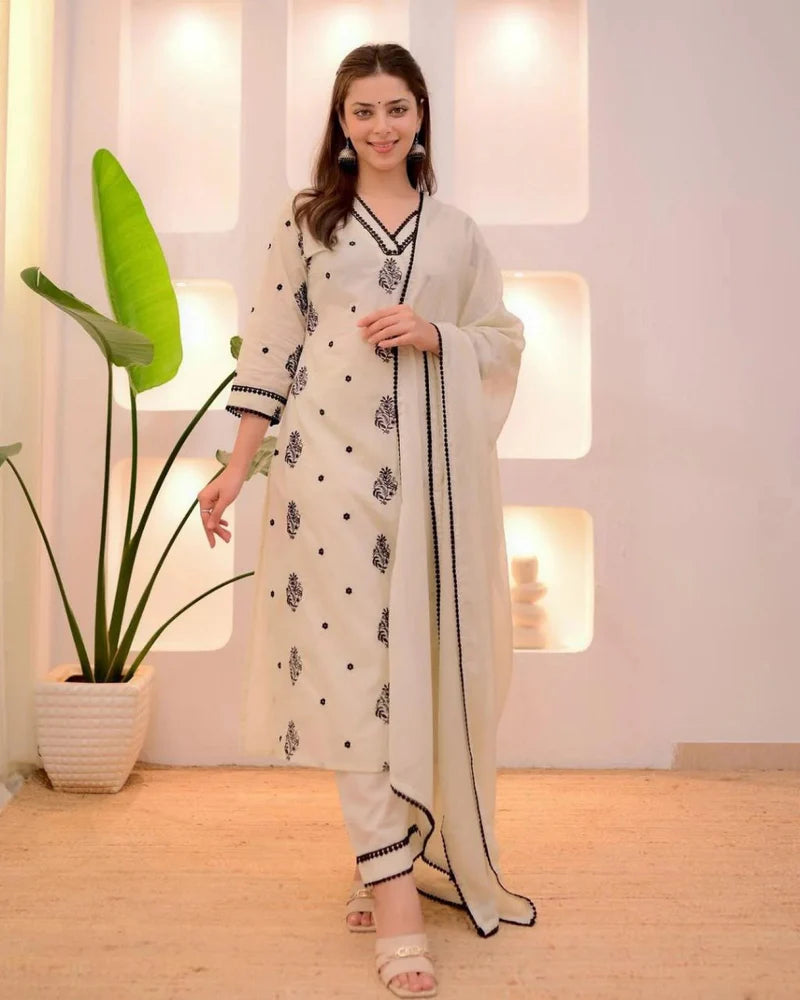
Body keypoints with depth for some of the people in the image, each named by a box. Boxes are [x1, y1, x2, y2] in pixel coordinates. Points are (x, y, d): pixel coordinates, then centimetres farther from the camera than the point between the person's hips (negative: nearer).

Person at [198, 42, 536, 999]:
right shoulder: (304, 220, 9)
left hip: (432, 467, 2)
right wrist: (236, 469, 1)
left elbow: (504, 339, 14)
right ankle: (390, 886, 4)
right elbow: (269, 351, 6)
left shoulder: (457, 231, 14)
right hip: (332, 461, -2)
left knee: (427, 658, 6)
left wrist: (434, 334, -6)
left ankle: (409, 846, 27)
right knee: (352, 658, -5)